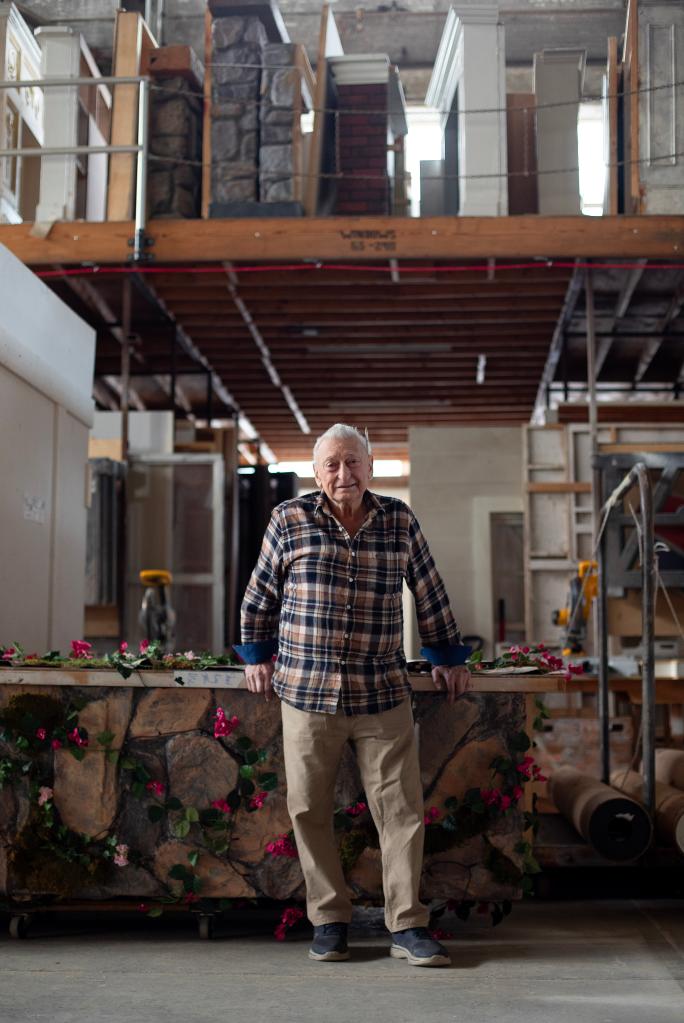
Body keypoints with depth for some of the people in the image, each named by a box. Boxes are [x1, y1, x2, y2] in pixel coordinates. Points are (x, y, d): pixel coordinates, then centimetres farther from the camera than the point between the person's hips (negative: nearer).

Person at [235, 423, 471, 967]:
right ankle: (329, 921, 19)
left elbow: (429, 594, 16)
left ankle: (408, 927, 9)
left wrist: (448, 658, 17)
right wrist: (258, 655, 13)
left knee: (401, 809, 0)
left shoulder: (400, 521, 5)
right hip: (307, 692, -1)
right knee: (310, 811, 5)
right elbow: (260, 594, 12)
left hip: (383, 695, 1)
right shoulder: (290, 519, 1)